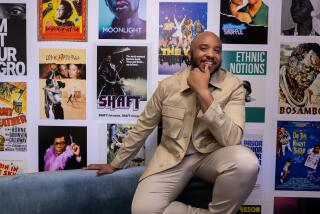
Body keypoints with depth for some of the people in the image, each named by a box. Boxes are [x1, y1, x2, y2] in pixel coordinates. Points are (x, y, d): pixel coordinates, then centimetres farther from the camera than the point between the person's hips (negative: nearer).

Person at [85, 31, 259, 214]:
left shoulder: (233, 86, -10)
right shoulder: (168, 85, -4)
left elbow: (231, 139, -21)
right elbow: (143, 126, 6)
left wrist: (203, 93, -26)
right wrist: (115, 164, 12)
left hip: (212, 155, 0)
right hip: (172, 157, 1)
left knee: (246, 161, -34)